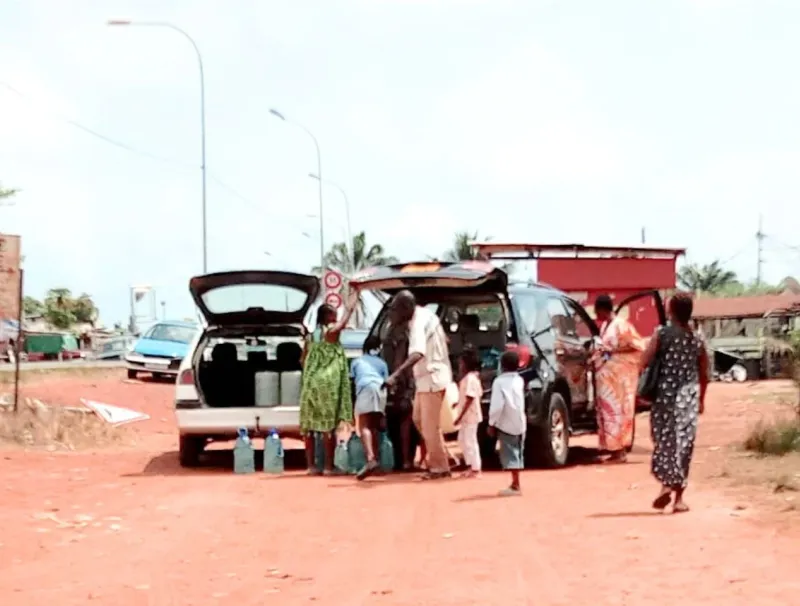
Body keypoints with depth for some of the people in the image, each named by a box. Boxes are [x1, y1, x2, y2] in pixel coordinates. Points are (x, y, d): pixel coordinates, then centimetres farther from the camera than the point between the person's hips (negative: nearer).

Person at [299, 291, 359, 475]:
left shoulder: (311, 336, 13)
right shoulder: (332, 331, -4)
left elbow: (303, 361, 18)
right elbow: (348, 311, 7)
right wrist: (355, 294, 19)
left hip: (311, 384, 6)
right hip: (328, 384, -6)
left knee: (310, 426, 5)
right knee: (328, 426, -4)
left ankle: (311, 466, 7)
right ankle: (328, 466, -4)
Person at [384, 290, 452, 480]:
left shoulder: (418, 322, -24)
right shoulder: (423, 315, 8)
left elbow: (417, 353, -41)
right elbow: (442, 340, 23)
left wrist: (395, 375, -48)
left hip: (432, 378, -10)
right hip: (427, 377, 10)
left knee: (430, 426, -3)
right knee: (419, 419, 18)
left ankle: (439, 467, 6)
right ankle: (438, 460, 24)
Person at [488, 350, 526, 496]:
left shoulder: (500, 381, -12)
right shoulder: (519, 380, 9)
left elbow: (497, 405, -18)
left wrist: (491, 423, -11)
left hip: (506, 423, -7)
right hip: (520, 423, 7)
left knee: (509, 454, -6)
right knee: (517, 453, 15)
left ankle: (515, 485, -11)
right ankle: (516, 484, 20)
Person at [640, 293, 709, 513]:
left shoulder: (662, 335, -4)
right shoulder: (698, 341, 6)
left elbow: (644, 363, -11)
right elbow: (704, 375, 11)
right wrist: (701, 399, 24)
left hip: (665, 395, -2)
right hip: (688, 397, 2)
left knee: (664, 440, 8)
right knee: (684, 444, 6)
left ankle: (666, 484, -13)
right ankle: (679, 498, 6)